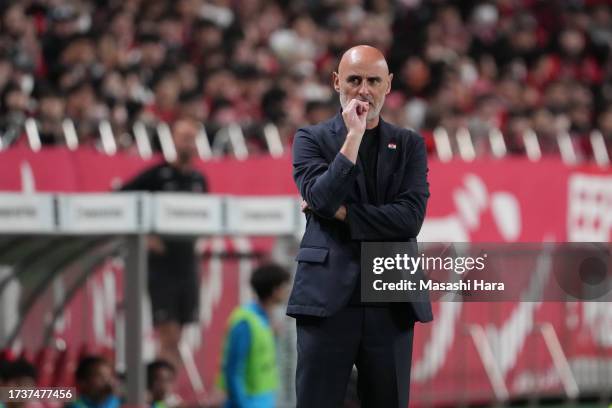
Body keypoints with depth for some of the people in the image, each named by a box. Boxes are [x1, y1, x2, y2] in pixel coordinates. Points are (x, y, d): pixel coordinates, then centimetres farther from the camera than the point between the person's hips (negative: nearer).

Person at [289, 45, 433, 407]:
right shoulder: (311, 139, 6)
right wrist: (353, 136, -14)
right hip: (329, 297, -2)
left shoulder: (410, 145, 11)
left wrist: (340, 212, -7)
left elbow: (411, 217, -3)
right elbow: (321, 198, -11)